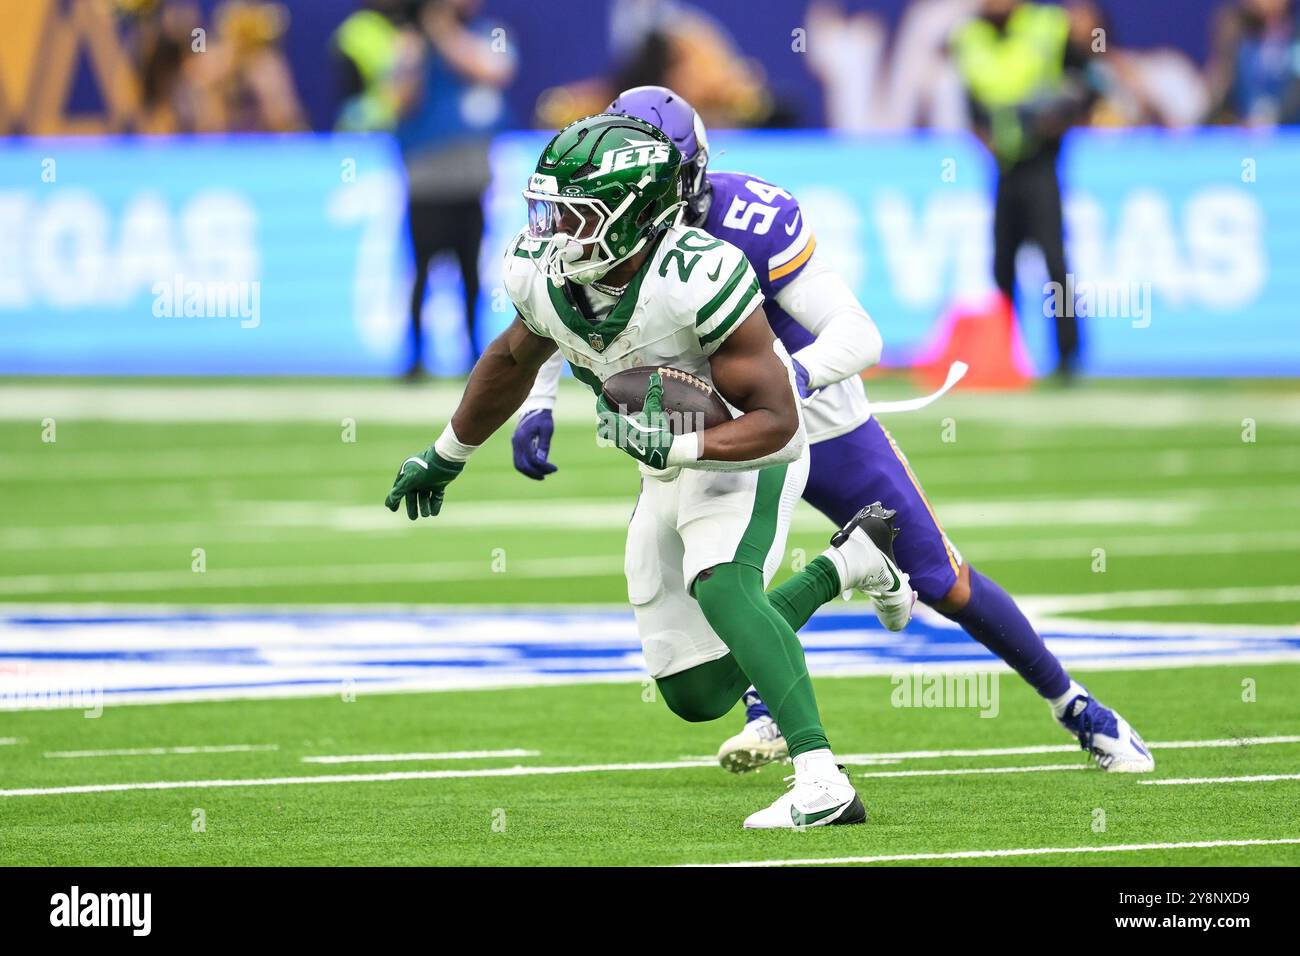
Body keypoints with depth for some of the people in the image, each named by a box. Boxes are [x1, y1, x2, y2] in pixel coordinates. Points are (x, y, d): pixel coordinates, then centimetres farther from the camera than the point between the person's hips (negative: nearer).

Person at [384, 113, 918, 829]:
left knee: (718, 586, -37)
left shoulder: (699, 277, -34)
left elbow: (775, 421, -30)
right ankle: (848, 563, 27)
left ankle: (822, 784, -39)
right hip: (667, 475, 7)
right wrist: (446, 457, 22)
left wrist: (679, 445, -45)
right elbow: (514, 359, 11)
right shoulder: (544, 276, -14)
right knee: (697, 695, 7)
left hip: (744, 454, -7)